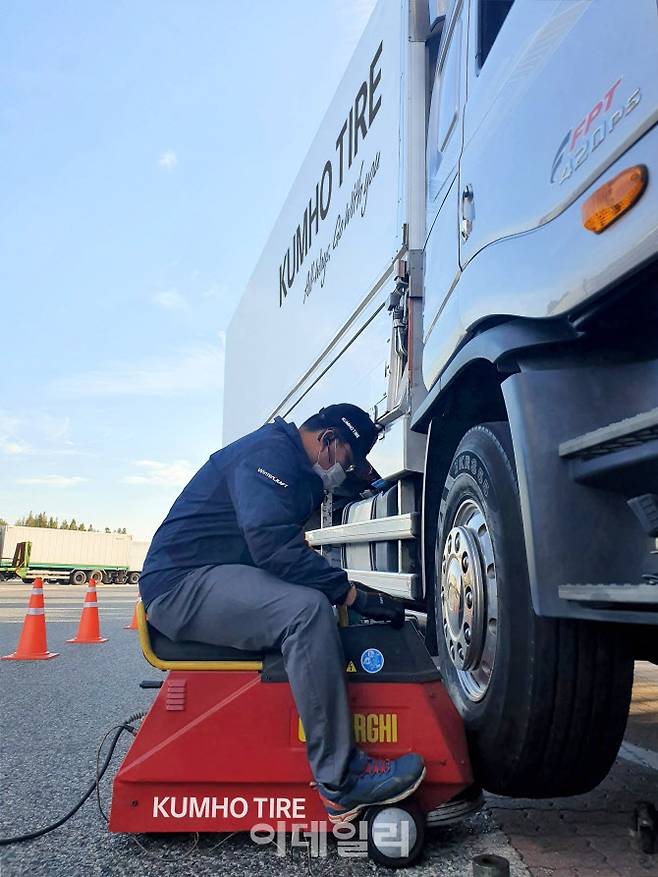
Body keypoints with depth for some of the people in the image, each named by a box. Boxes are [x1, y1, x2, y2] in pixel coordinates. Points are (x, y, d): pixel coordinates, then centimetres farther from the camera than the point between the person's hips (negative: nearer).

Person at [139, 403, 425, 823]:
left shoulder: (297, 469, 19)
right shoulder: (268, 453, -14)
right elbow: (272, 546, -26)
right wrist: (353, 593, -23)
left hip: (216, 583, 11)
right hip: (183, 584, -11)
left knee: (329, 614, 4)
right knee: (307, 610, -29)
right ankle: (341, 781, -25)